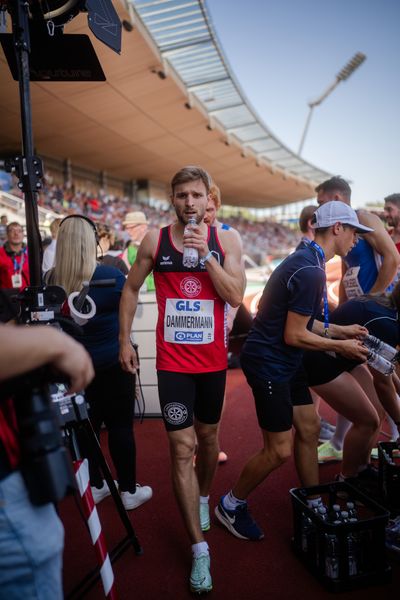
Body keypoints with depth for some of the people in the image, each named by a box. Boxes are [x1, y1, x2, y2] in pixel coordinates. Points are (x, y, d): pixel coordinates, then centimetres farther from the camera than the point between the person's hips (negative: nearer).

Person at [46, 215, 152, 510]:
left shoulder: (50, 280, -5)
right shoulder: (110, 275, -17)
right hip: (112, 364, -4)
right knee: (120, 427, 8)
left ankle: (95, 485, 32)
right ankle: (129, 491, 21)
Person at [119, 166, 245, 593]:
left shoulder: (226, 239, -2)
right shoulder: (154, 241, -2)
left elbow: (236, 297, -11)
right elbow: (131, 289, 7)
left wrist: (205, 255, -20)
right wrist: (124, 340, 3)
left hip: (213, 359, 2)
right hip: (172, 361, -1)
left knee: (208, 434, 20)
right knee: (181, 449, -3)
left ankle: (203, 498, 49)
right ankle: (199, 550, 10)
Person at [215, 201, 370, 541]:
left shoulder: (306, 261, 9)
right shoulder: (310, 271, -23)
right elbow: (294, 336, -21)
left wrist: (339, 330, 11)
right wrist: (340, 346, -9)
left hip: (285, 362, 10)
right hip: (268, 363, -10)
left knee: (309, 429, 15)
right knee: (280, 449, -1)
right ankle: (231, 506, 20)